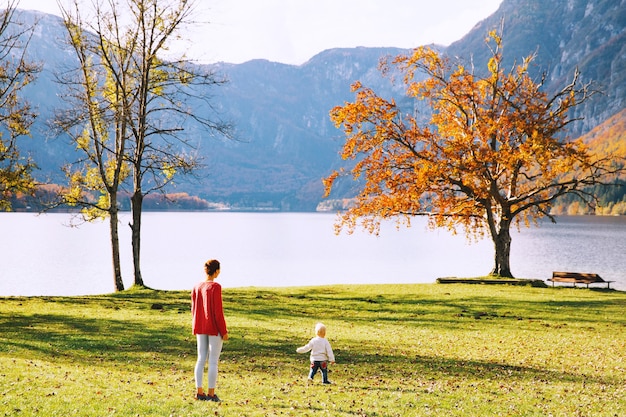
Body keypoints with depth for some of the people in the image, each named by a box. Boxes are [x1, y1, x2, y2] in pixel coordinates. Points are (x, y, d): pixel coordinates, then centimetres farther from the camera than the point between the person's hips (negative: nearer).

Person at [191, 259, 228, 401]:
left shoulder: (196, 287, 3)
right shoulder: (215, 287, -16)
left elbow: (194, 309, 7)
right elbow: (218, 310, -17)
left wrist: (197, 328, 18)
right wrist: (224, 331, -11)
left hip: (200, 328, 6)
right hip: (214, 328, -6)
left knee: (201, 359, 10)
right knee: (213, 361, 0)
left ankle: (199, 392, 11)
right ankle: (211, 393, 1)